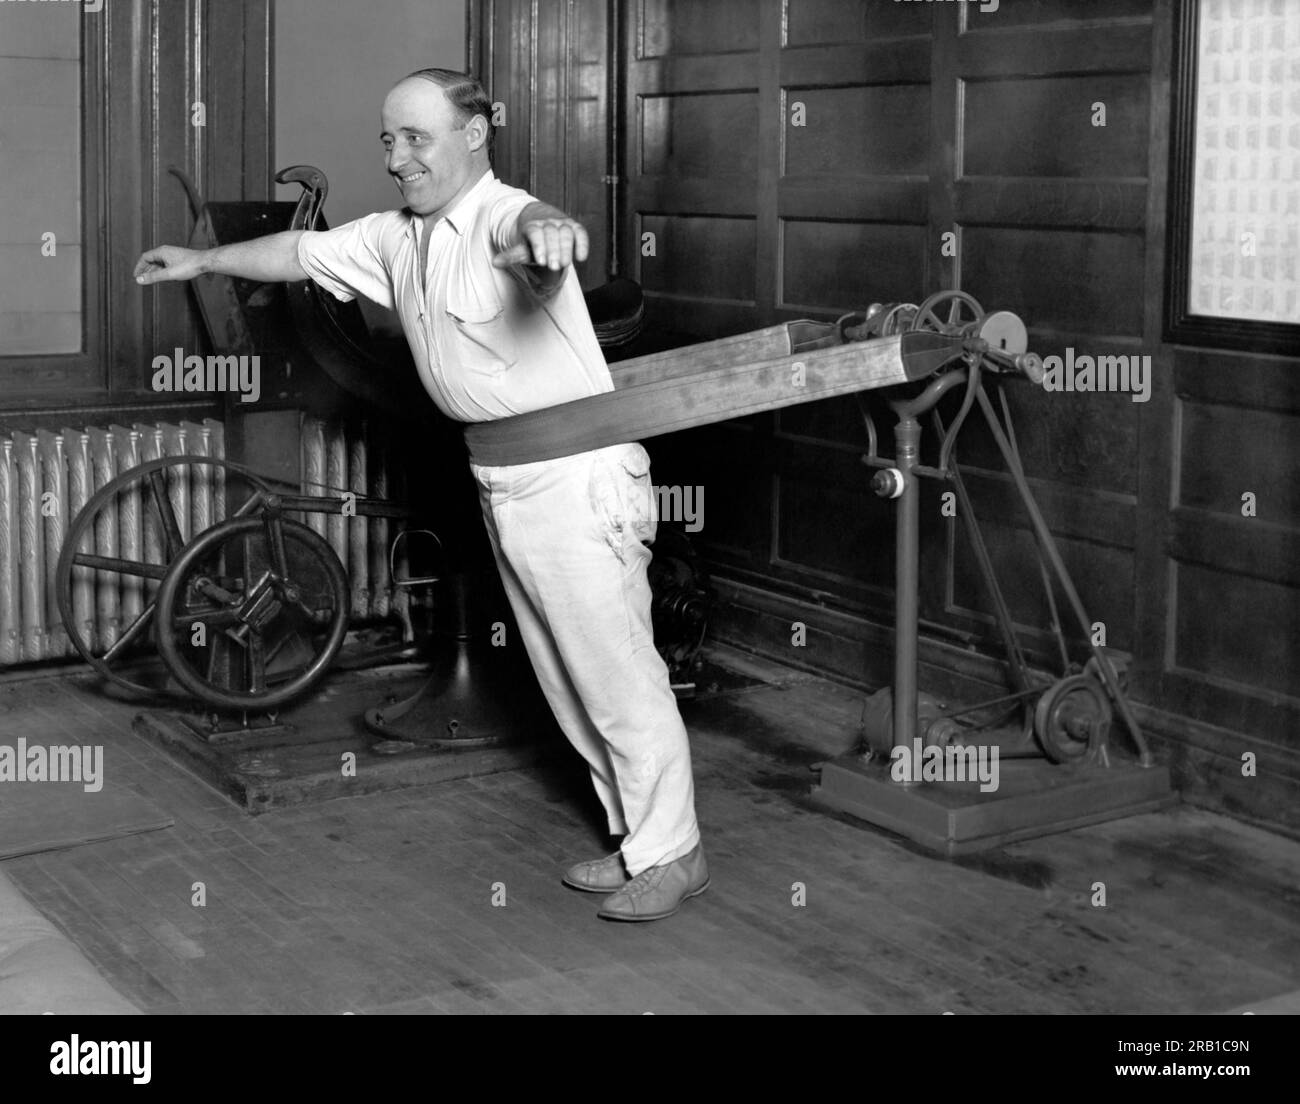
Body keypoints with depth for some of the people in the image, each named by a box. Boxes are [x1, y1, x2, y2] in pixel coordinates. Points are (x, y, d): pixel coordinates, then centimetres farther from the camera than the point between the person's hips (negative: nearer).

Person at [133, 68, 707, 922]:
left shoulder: (504, 218, -18)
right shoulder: (395, 238, 9)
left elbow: (533, 227, -43)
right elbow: (303, 251, 24)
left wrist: (548, 231, -67)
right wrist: (202, 261, 34)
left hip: (577, 479, -9)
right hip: (505, 489, 9)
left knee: (619, 675, -2)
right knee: (567, 685, 15)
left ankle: (671, 854, 11)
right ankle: (637, 839, 27)